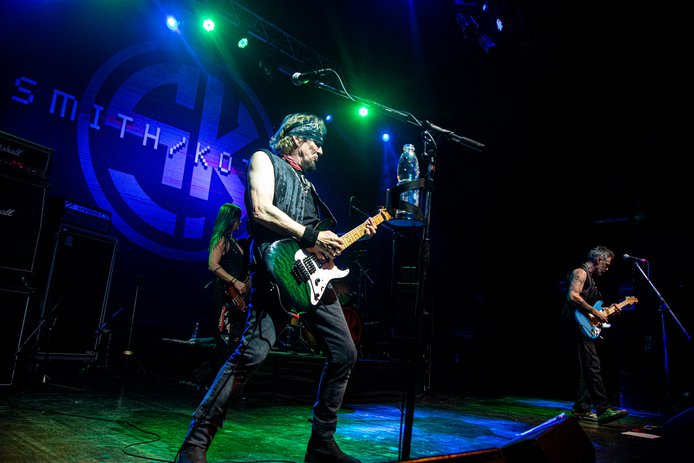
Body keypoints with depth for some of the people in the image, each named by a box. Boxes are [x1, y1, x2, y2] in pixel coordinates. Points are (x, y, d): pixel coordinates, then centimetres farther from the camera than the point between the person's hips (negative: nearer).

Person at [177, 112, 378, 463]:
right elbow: (261, 210, -10)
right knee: (253, 353, -19)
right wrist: (310, 235, -9)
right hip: (278, 272, -8)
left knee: (344, 354, 6)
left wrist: (355, 234, 20)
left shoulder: (305, 183, 31)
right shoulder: (265, 159, 9)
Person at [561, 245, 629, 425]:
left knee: (586, 369, 10)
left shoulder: (590, 277, 25)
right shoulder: (580, 272, -7)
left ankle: (581, 409, 14)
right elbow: (573, 296, -23)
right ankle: (603, 409, -15)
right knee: (592, 366, -14)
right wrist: (595, 312, -18)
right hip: (577, 324, -11)